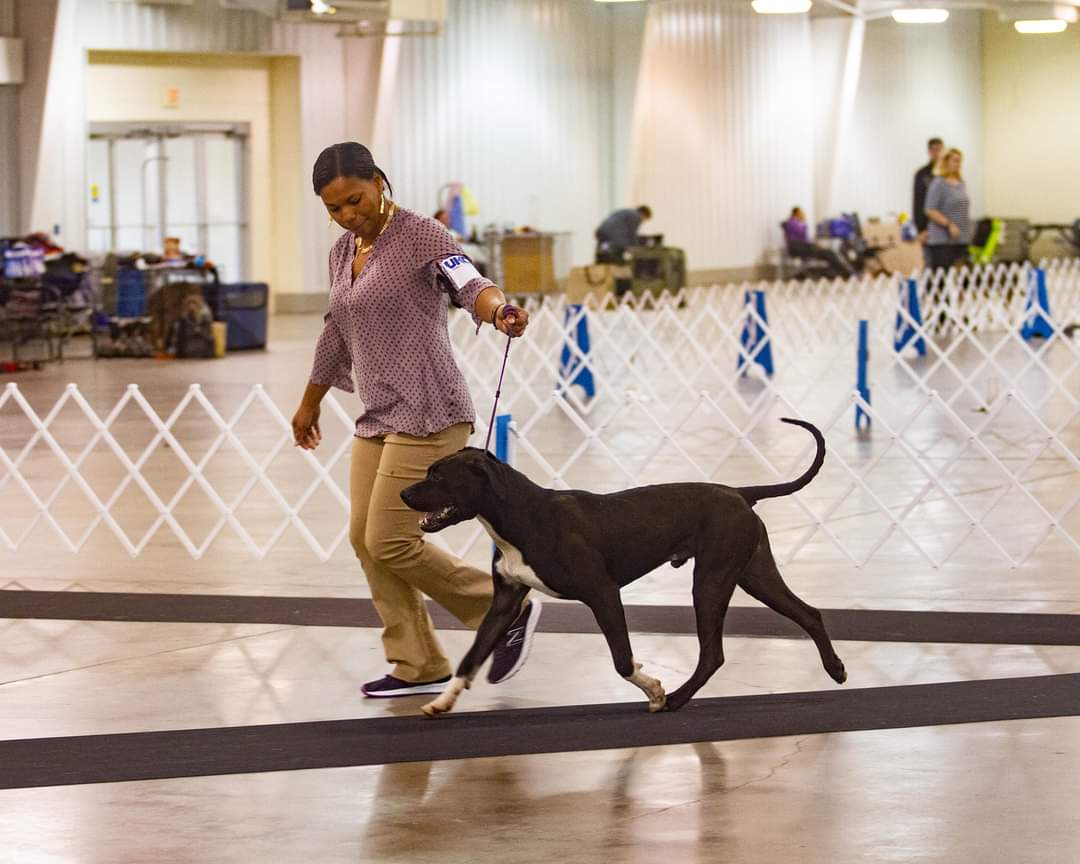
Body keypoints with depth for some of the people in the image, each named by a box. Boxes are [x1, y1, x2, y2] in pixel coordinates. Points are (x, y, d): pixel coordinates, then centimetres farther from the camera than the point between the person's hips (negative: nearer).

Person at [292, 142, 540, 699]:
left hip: (427, 417, -8)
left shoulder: (420, 235, -10)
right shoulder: (343, 253, 13)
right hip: (378, 419, 8)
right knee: (365, 540, 4)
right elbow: (336, 336, 27)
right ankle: (417, 667, 12)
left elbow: (470, 283, -26)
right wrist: (310, 404, 36)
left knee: (389, 543, -11)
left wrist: (498, 311, -49)